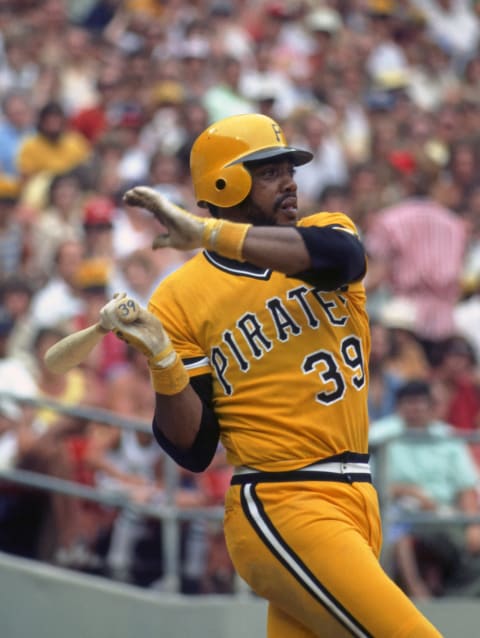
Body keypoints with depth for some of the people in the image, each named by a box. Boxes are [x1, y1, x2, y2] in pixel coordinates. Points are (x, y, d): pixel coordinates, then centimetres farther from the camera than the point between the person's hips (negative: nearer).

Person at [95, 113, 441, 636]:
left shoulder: (326, 229, 10)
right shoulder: (181, 299, -2)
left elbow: (341, 255, -18)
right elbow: (193, 450, -4)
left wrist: (206, 233, -25)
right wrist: (161, 358, -19)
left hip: (357, 499, 5)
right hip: (279, 509, -5)